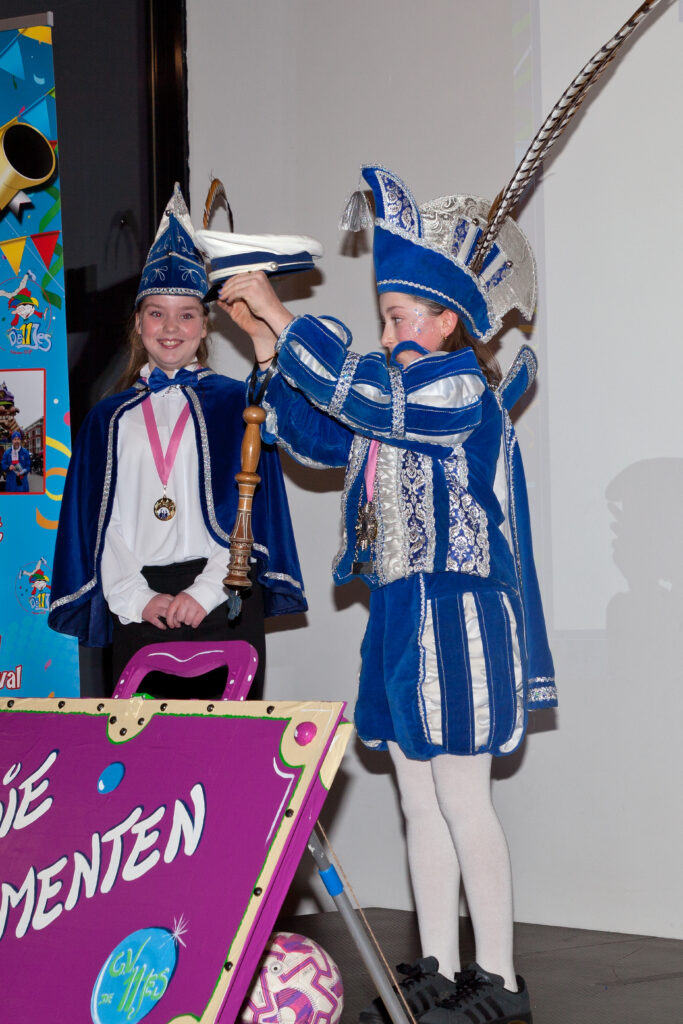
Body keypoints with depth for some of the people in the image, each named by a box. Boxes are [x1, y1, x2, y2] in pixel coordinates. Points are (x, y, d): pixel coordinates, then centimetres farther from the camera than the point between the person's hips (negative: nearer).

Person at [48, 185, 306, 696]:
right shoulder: (110, 418, 13)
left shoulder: (236, 403, 6)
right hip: (139, 610, 2)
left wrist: (206, 591, -11)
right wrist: (136, 597, -6)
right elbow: (98, 519, 8)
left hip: (222, 603, -2)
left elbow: (252, 508, -1)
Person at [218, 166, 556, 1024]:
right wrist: (266, 346, 12)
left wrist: (282, 316, -21)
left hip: (456, 615, -9)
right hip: (400, 614, 9)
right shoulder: (403, 399, 16)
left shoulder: (464, 386, -13)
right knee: (420, 803, 11)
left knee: (461, 800, -6)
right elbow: (317, 437, 21)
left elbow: (363, 391, -27)